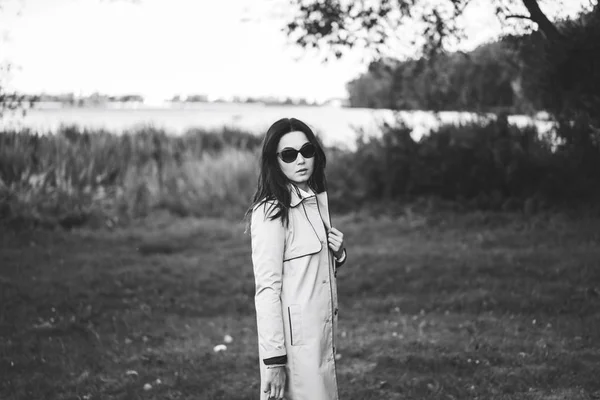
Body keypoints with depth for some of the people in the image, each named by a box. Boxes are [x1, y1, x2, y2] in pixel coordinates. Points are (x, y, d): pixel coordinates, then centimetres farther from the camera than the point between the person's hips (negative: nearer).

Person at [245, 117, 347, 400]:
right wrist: (274, 359, -20)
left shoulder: (316, 200, 11)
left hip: (322, 335, 8)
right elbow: (267, 288, -17)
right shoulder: (270, 212, -15)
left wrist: (337, 255, 0)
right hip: (295, 339, -8)